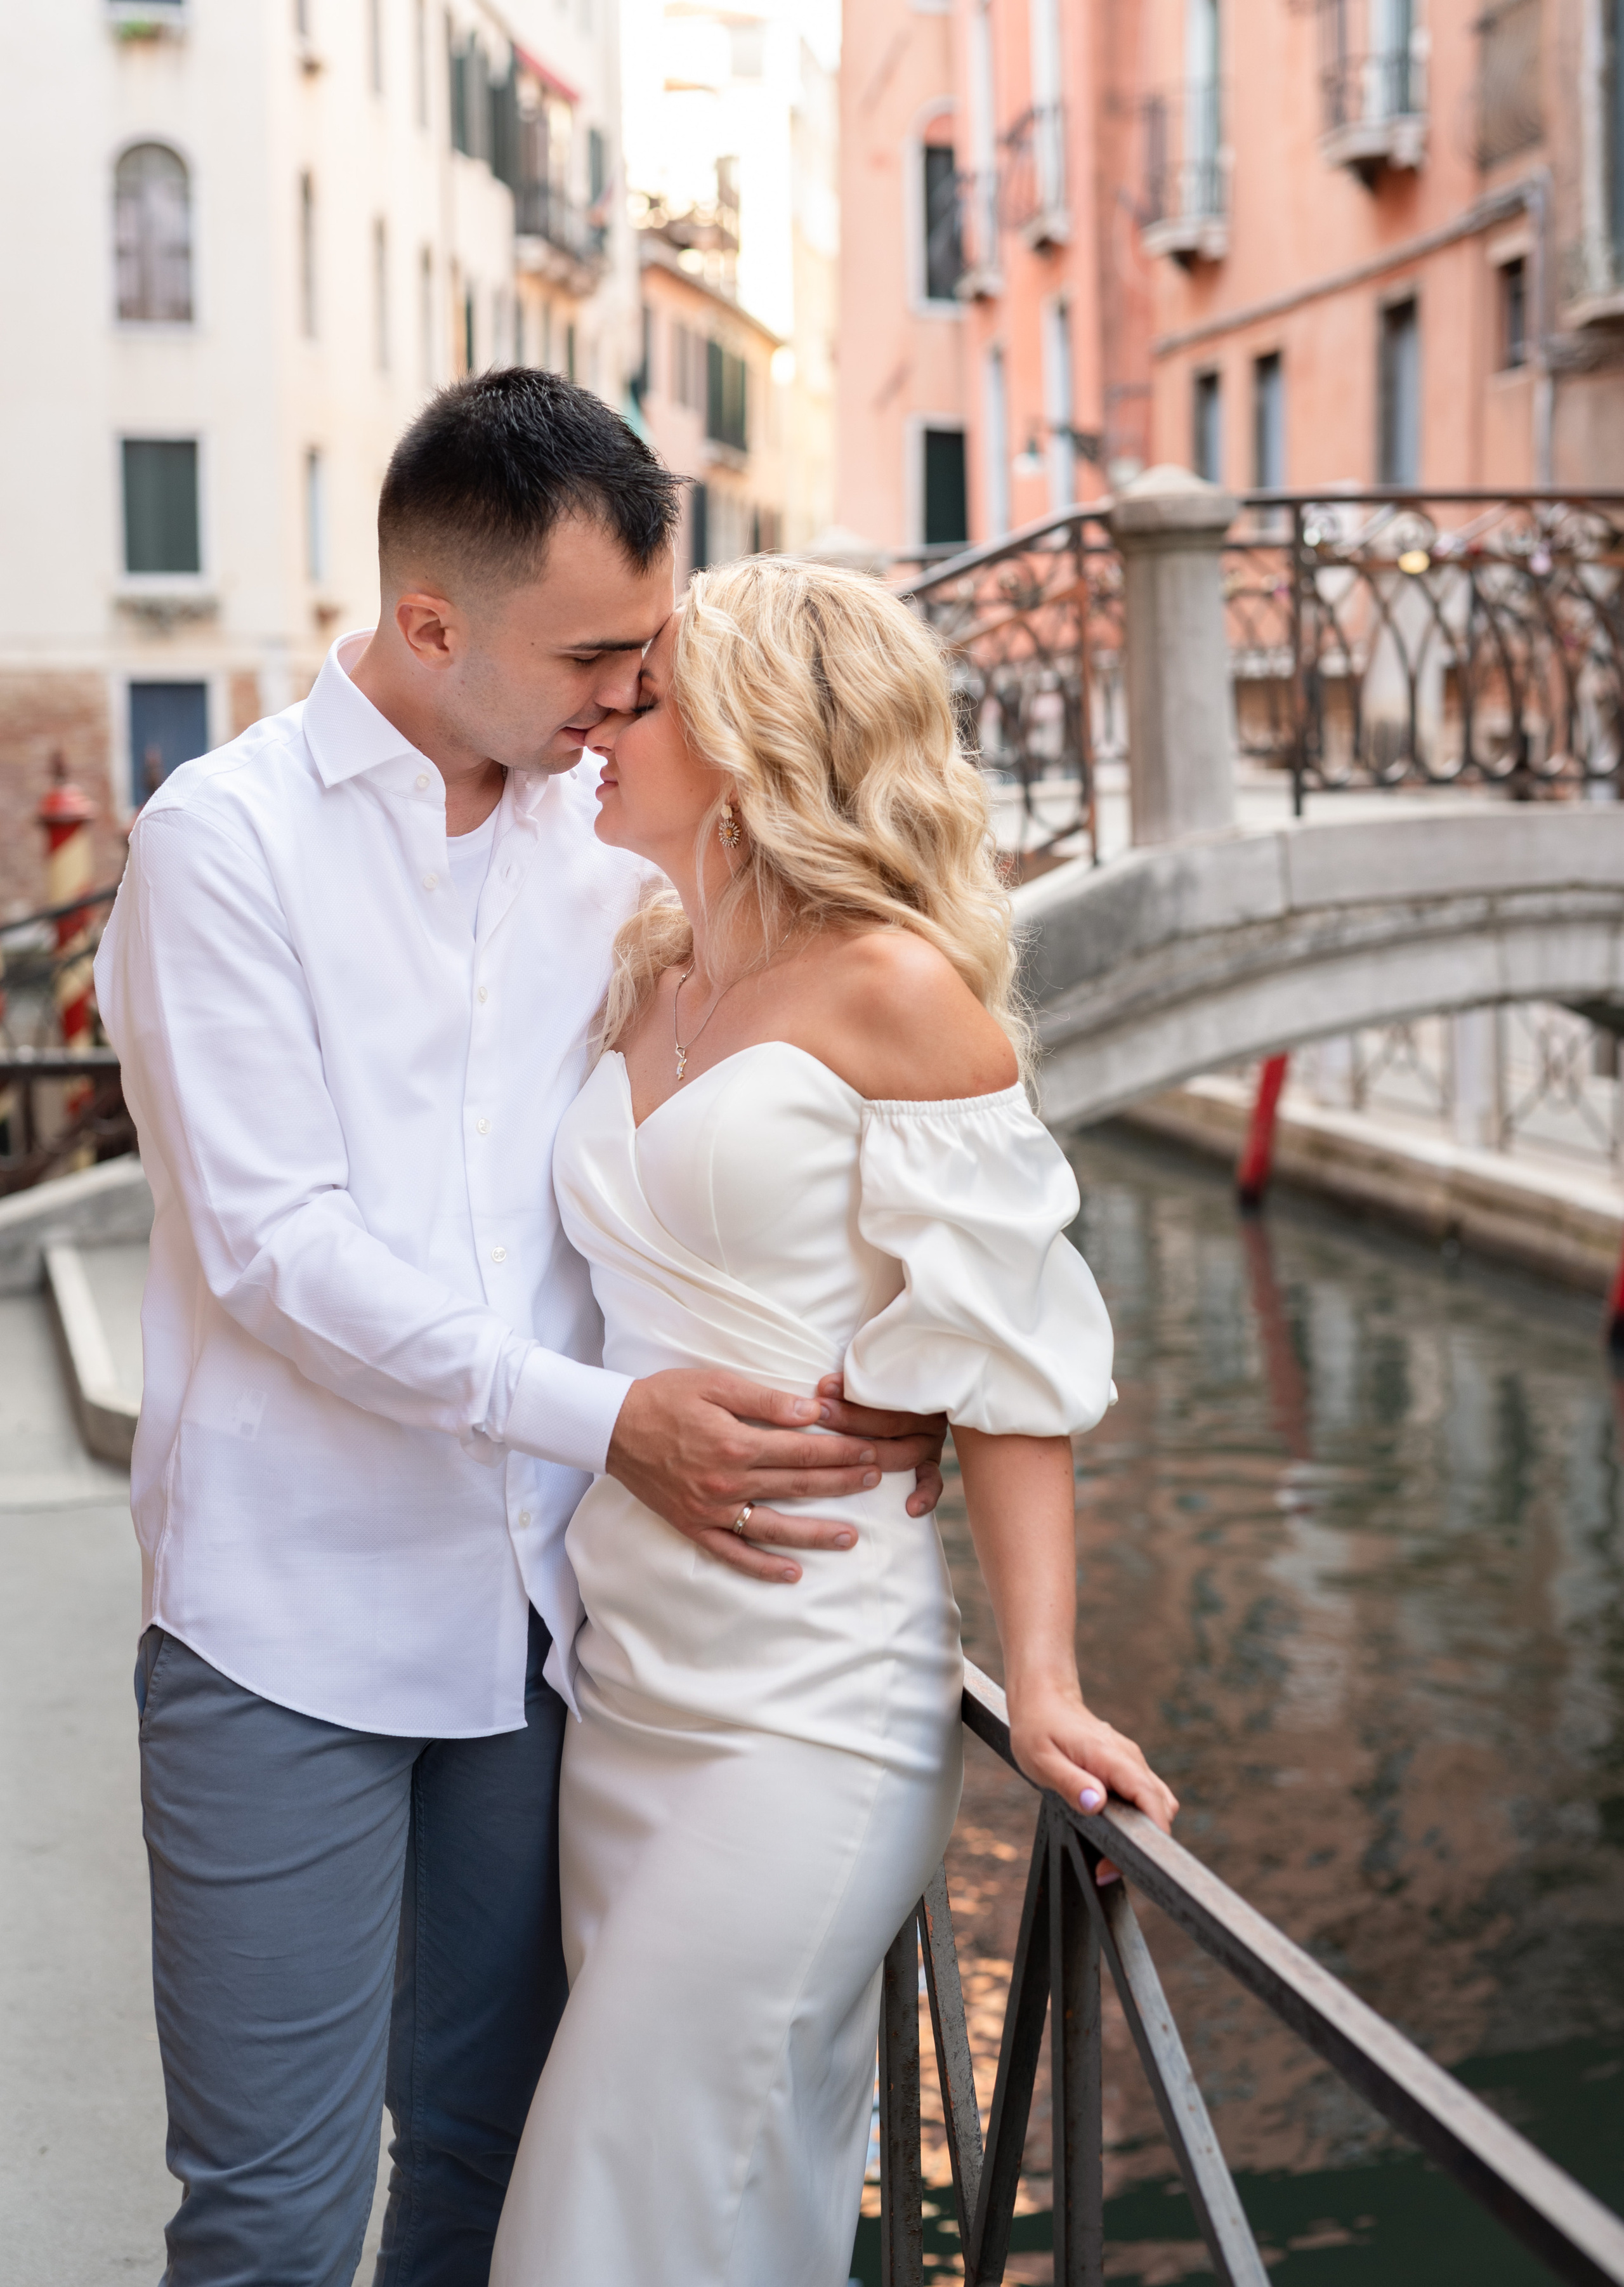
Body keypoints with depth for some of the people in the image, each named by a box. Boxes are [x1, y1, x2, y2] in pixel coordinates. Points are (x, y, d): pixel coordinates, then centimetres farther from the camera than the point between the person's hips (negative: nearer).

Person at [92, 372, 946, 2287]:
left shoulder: (600, 847, 8)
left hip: (541, 1606, 5)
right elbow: (277, 1247, -13)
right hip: (295, 1619, -4)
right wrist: (607, 1419, -18)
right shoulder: (227, 836, -7)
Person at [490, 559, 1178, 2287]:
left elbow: (1007, 1363, -11)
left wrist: (1039, 1679, -15)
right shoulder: (645, 982, 12)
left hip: (805, 1704, -7)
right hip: (622, 1674, 7)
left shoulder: (894, 990, -9)